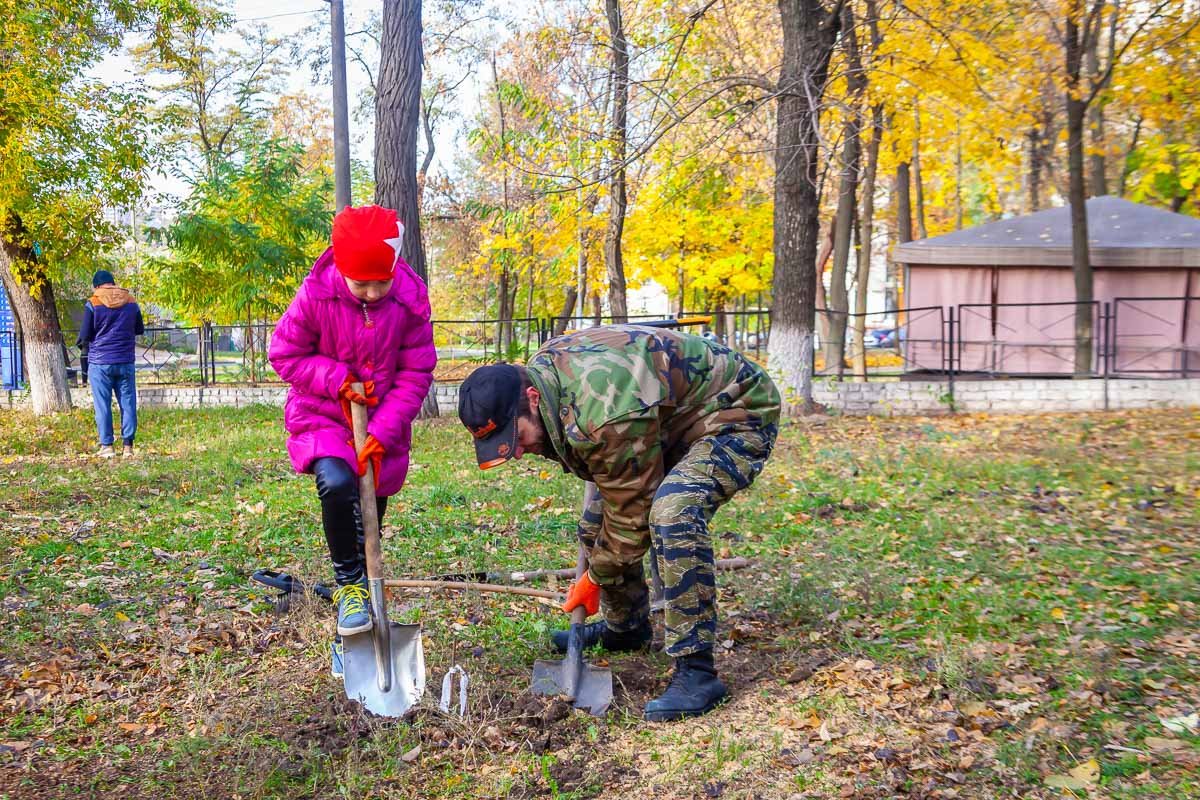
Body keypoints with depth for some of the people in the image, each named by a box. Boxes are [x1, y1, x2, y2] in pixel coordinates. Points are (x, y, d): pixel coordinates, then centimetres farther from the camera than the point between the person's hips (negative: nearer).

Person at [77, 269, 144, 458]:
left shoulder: (93, 303, -5)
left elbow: (85, 335, -5)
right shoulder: (131, 302, 4)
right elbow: (140, 330, 15)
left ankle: (106, 446, 4)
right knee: (128, 403, 6)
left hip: (100, 362, -2)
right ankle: (127, 445, 6)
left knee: (102, 405, 4)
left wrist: (81, 344, 17)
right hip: (125, 362, 2)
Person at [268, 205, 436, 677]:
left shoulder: (411, 301, -15)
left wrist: (382, 433, -18)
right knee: (337, 484, -32)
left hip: (383, 426, 2)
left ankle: (351, 638, 27)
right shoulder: (315, 295, -19)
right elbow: (285, 355, -7)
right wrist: (336, 378, -21)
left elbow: (415, 375, -10)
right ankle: (350, 584, -11)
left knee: (370, 514, 9)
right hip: (322, 417, -2)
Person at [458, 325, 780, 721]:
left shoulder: (603, 412, -38)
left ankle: (696, 673, -27)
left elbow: (632, 509, -26)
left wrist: (597, 577, -12)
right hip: (670, 419, 10)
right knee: (598, 521, 9)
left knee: (673, 513, -33)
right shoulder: (538, 374, -8)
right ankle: (625, 628, 32)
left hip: (735, 414, -9)